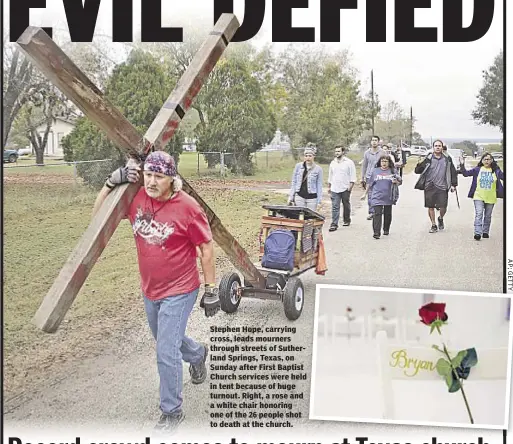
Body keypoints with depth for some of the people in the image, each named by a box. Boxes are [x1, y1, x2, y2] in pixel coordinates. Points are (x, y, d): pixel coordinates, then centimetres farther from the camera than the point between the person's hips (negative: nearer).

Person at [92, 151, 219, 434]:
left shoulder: (187, 207, -20)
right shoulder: (136, 198, -8)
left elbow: (206, 248, -12)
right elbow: (98, 214, 2)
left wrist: (210, 290, -9)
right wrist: (112, 183, -14)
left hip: (179, 292, -6)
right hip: (150, 291, 6)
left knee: (166, 353, -4)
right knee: (166, 340, 27)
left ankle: (172, 412, 18)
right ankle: (198, 354, 60)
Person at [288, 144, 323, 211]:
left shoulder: (318, 169, 0)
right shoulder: (298, 166, 4)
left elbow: (319, 186, 3)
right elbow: (293, 182, 9)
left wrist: (319, 201, -1)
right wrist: (291, 197, 5)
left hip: (312, 197, -1)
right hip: (299, 196, 1)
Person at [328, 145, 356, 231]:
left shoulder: (349, 162, -3)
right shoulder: (333, 163, 12)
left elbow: (353, 176, -4)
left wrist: (350, 186, -13)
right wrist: (329, 187, 17)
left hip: (345, 189, -3)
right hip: (334, 189, 3)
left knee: (346, 206, 12)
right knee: (335, 207, -6)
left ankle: (347, 220, 31)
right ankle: (334, 224, -9)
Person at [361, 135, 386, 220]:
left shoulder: (382, 152, 0)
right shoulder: (367, 153, 7)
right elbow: (364, 166, 13)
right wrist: (362, 179, 11)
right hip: (369, 177, 2)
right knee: (370, 196, 1)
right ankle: (371, 212, 8)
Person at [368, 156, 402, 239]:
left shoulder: (392, 171, 4)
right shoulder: (375, 171, 6)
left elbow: (400, 181, 7)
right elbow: (370, 184, 13)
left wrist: (396, 181, -16)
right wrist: (370, 194, 12)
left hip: (388, 198, 1)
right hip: (377, 197, -1)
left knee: (387, 214, 13)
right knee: (377, 214, -10)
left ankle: (386, 230, 31)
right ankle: (376, 232, -13)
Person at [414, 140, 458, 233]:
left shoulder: (447, 159, 7)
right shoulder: (428, 159, 1)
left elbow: (453, 172, 14)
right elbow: (417, 171, 0)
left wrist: (453, 184, 8)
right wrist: (419, 164, -21)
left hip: (442, 187, 1)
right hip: (429, 187, -1)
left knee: (443, 207, -2)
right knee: (430, 207, 3)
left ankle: (440, 219, 30)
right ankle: (434, 225, 19)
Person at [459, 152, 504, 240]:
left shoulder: (496, 171, 3)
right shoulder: (477, 170, 2)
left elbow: (503, 177, -4)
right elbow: (466, 173, 1)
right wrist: (462, 166, -13)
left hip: (491, 198, 2)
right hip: (479, 197, -1)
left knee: (488, 216, 12)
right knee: (479, 214, -12)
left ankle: (485, 232, 25)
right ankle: (477, 233, -17)